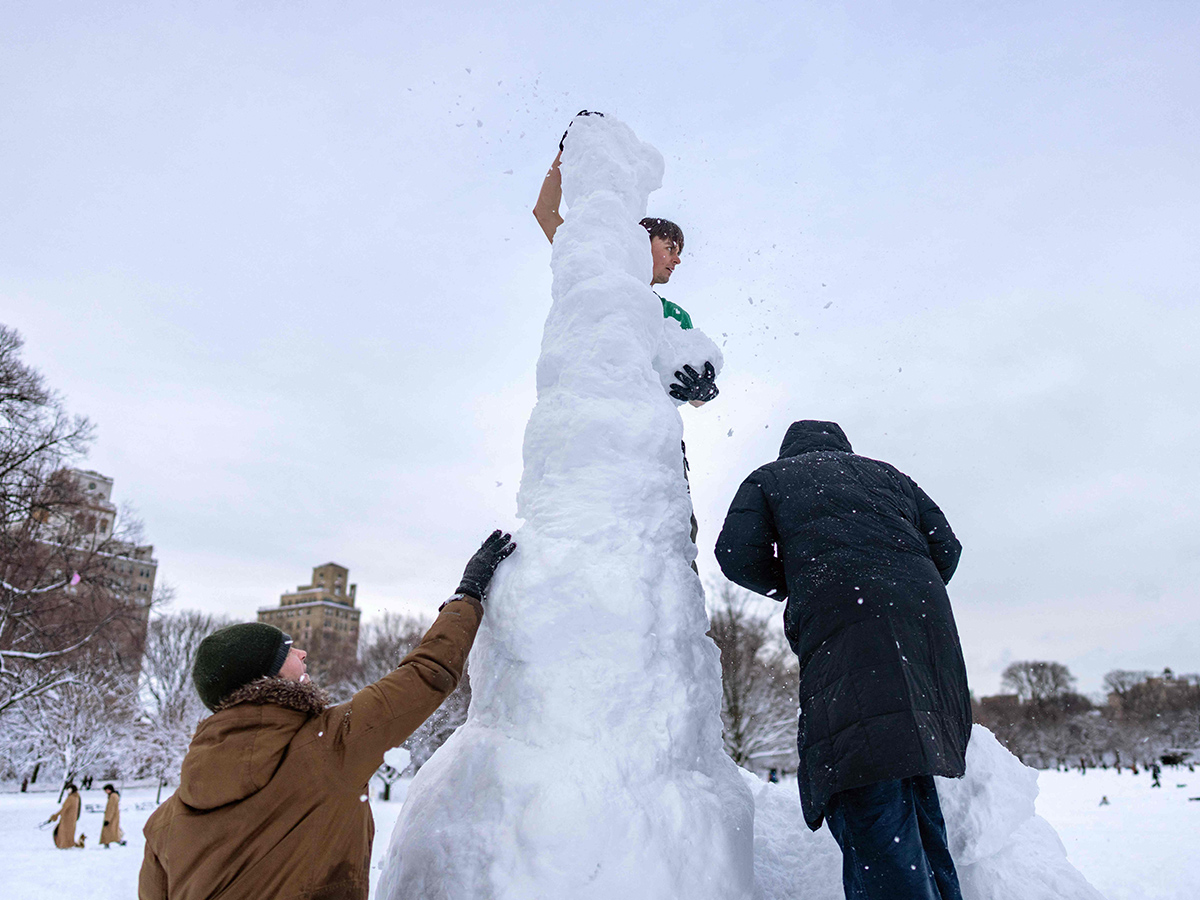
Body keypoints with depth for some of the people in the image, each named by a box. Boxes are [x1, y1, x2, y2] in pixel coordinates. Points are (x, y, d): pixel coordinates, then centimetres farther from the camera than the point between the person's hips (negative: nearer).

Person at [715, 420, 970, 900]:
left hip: (842, 628, -5)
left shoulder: (768, 477, 20)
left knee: (868, 802, -13)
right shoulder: (887, 474, 30)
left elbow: (737, 555, 5)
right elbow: (946, 546, 21)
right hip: (925, 625, 6)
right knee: (912, 789, 16)